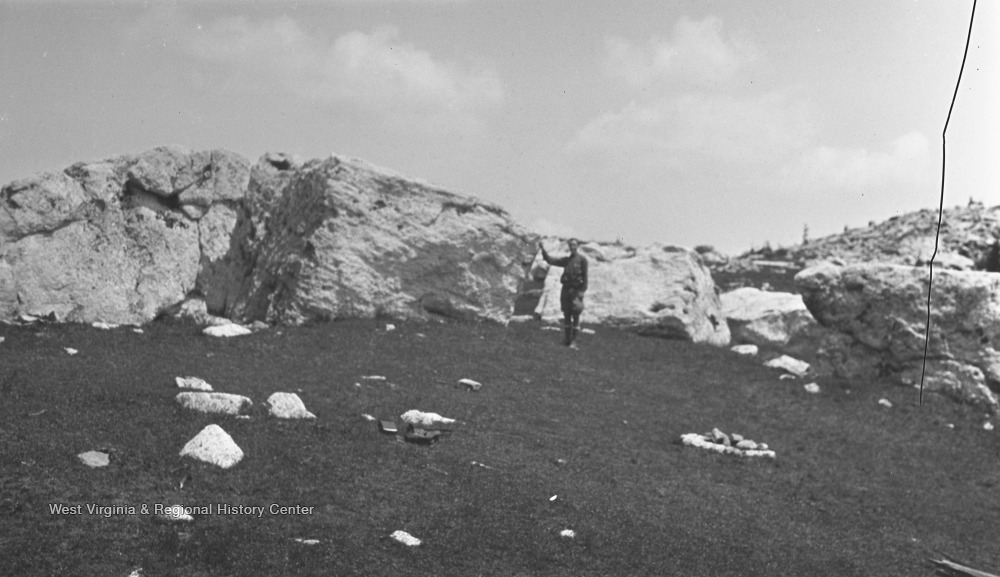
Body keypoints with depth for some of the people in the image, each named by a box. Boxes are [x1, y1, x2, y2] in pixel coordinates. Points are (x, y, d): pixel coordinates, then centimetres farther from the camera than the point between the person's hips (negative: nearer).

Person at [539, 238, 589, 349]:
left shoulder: (582, 259, -3)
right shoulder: (565, 260, 12)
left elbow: (585, 276, -6)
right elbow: (550, 260, 7)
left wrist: (582, 291, -13)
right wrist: (543, 250, -6)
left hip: (576, 290, -5)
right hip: (565, 290, 5)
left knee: (575, 316, -5)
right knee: (566, 315, 7)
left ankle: (573, 341, -5)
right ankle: (567, 338, 16)